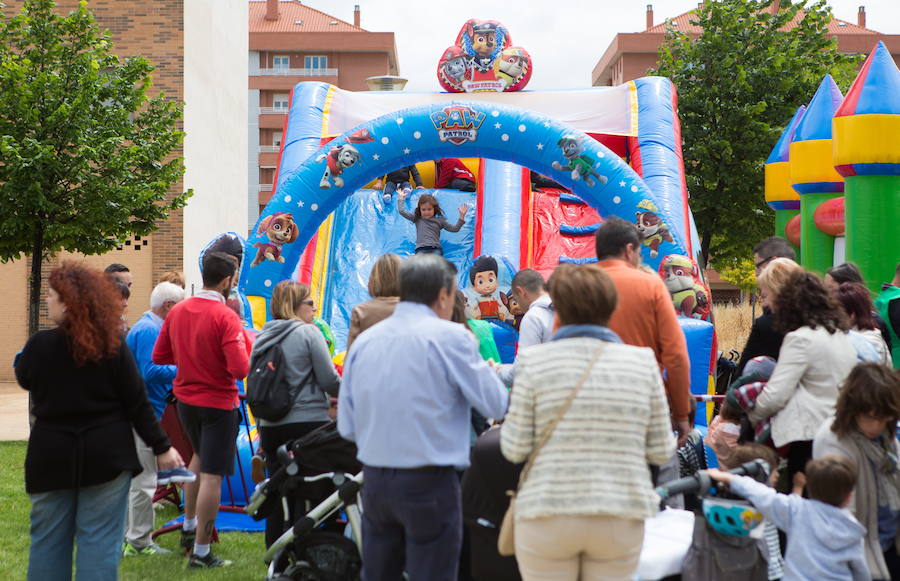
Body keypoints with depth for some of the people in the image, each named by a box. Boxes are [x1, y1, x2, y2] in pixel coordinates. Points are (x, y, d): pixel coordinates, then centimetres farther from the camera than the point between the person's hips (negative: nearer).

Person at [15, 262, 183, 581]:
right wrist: (161, 447, 2)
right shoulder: (113, 345, -7)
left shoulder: (40, 344, -10)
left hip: (51, 458, 0)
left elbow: (23, 378, 12)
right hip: (107, 456, 0)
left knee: (48, 541, 11)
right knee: (99, 541, 4)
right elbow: (137, 403, -6)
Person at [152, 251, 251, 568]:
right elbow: (240, 369, -26)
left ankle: (189, 525, 35)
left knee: (200, 456, 31)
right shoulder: (226, 317, -21)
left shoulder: (177, 311, -2)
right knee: (212, 474, 0)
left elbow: (159, 357, 5)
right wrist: (246, 345, -7)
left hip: (185, 399, 7)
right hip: (218, 403, -7)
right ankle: (201, 552, 4)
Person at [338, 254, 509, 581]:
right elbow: (496, 406, -7)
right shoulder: (450, 337, -10)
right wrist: (487, 371, 12)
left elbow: (347, 427, 8)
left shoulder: (364, 341, 5)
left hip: (374, 480, 5)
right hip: (429, 482, -5)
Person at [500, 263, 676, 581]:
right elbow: (661, 451, 2)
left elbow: (515, 448, -4)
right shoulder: (643, 361, 0)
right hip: (622, 519, 2)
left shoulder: (534, 361, -6)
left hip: (547, 518, -2)